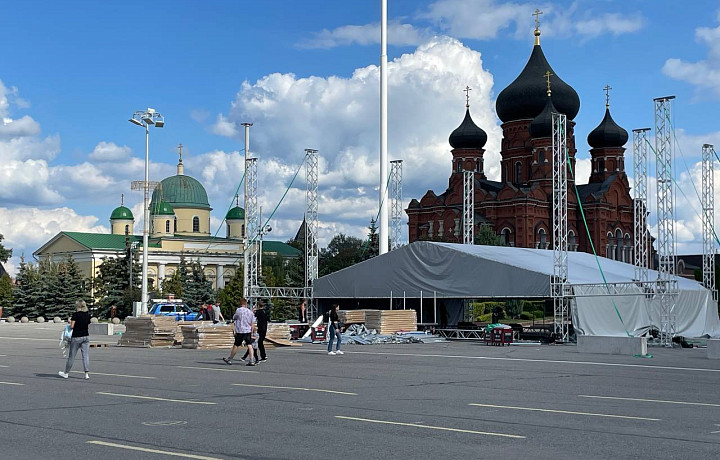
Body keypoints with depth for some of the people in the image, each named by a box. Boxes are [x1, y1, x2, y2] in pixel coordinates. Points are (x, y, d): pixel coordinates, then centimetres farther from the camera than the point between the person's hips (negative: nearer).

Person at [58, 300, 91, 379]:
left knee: (71, 356, 7)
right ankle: (87, 373, -5)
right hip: (86, 336, 4)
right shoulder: (88, 315, 4)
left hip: (76, 337, -4)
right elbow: (88, 326, 9)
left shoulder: (76, 314, -12)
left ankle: (66, 373, 19)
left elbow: (72, 326, -15)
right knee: (86, 355, 2)